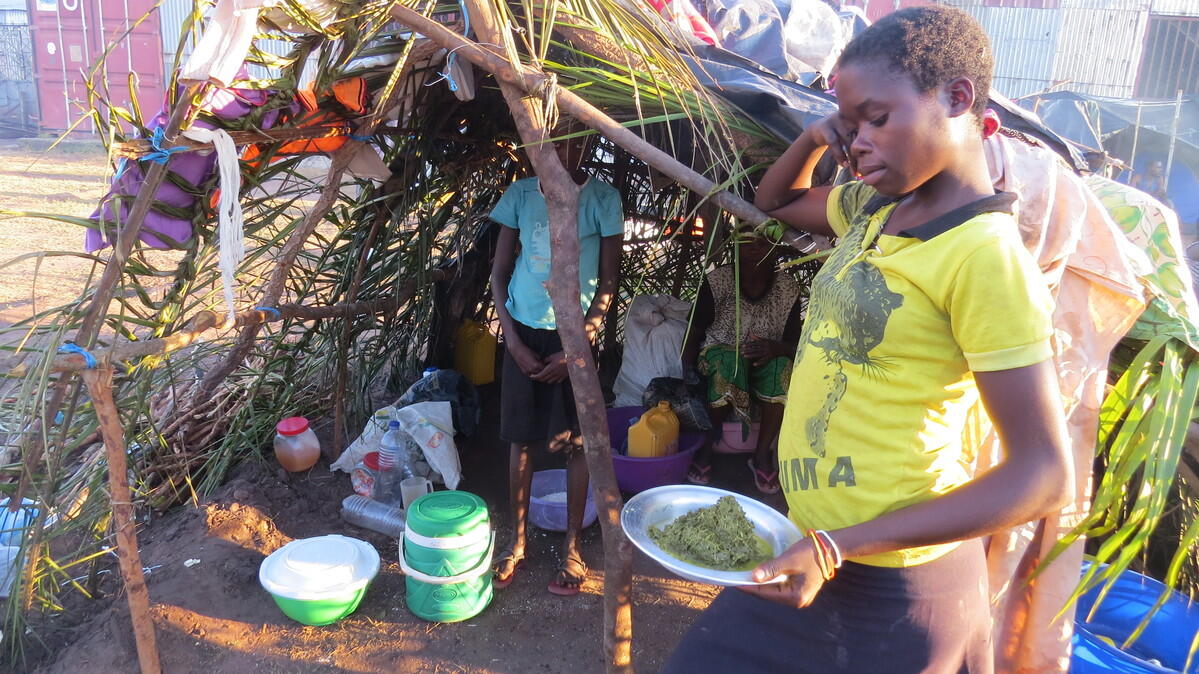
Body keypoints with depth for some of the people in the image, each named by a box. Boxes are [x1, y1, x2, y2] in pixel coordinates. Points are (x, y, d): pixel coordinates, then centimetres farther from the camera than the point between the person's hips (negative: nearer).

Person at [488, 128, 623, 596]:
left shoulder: (603, 199, -5)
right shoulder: (520, 194, 1)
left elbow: (608, 282, -4)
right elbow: (499, 272, 5)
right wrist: (513, 340, -5)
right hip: (523, 330, 2)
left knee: (576, 444, 4)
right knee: (520, 438, 8)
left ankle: (571, 548, 19)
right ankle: (517, 540, 23)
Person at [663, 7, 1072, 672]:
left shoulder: (985, 254, -21)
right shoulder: (874, 207, 4)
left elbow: (1041, 474, -21)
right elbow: (776, 201, 23)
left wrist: (837, 547, -26)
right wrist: (814, 138, 1)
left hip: (891, 587, -7)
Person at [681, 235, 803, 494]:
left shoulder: (788, 288, -5)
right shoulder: (717, 281, -11)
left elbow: (794, 345, -3)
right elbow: (693, 336, -7)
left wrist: (775, 349, -27)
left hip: (764, 363, 2)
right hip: (719, 355, -2)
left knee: (782, 367, -31)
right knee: (730, 362, -36)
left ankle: (762, 453, -16)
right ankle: (705, 447, -19)